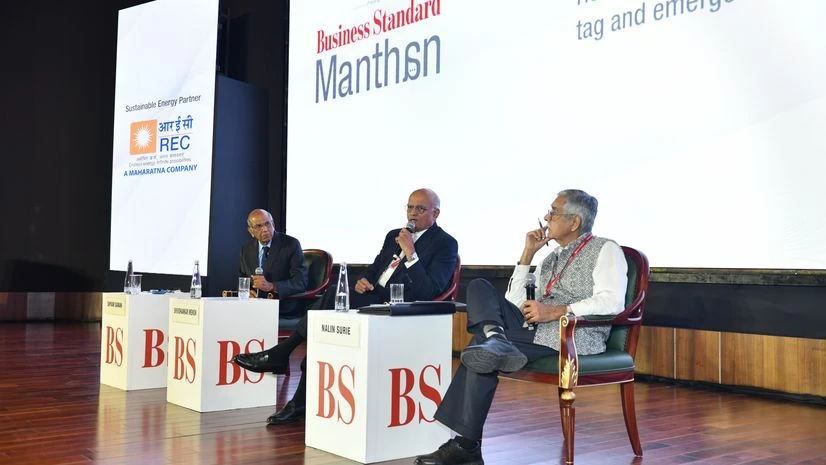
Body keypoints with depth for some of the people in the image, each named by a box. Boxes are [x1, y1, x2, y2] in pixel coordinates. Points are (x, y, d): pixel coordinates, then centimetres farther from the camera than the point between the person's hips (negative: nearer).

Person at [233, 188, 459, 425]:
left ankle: (279, 354, -15)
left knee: (335, 297, -26)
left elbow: (430, 292, -12)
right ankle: (300, 403, -18)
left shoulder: (445, 244, 1)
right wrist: (362, 280, 2)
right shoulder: (394, 235, 24)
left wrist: (411, 253, -16)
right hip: (371, 297, 7)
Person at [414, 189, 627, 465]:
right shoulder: (551, 258, 26)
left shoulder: (605, 250, 6)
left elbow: (612, 301, -12)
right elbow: (514, 304, 20)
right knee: (479, 287, -8)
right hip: (534, 329, 7)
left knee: (484, 350, -23)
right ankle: (496, 342, -34)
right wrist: (528, 254, 13)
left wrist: (555, 311, -19)